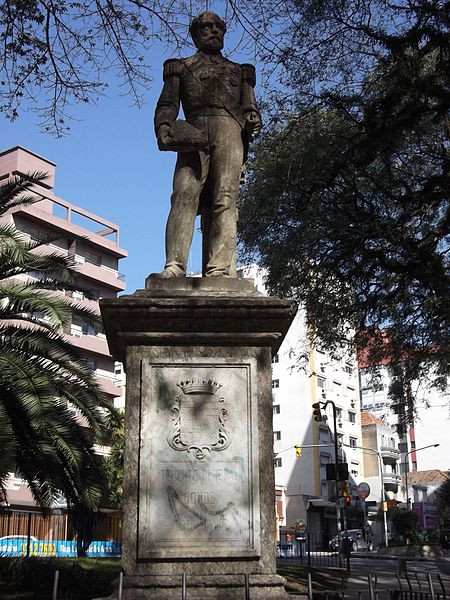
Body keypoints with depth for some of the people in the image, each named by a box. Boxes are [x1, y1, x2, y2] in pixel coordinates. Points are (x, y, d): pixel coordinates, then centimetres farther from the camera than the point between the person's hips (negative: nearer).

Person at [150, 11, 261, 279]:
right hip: (194, 133, -1)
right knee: (184, 195, -20)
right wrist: (164, 127, -7)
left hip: (229, 130, 1)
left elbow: (250, 106, 23)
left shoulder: (239, 71, 34)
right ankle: (174, 266, -30)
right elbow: (167, 105, 15)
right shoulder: (181, 67, 28)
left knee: (224, 200, -16)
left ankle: (220, 271, -28)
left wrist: (254, 119, -1)